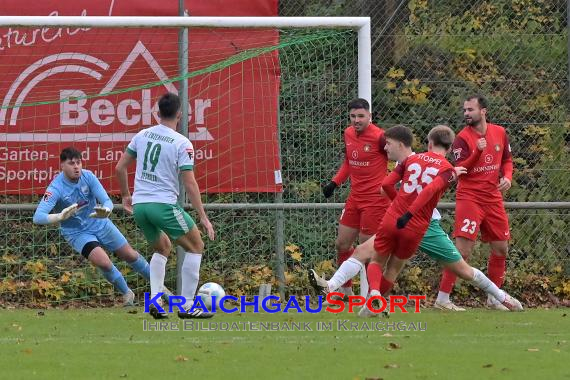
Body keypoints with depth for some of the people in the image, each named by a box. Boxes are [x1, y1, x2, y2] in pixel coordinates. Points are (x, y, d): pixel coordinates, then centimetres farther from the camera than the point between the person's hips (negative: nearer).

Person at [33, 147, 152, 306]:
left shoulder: (88, 176, -17)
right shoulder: (56, 188, -27)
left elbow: (107, 201, -17)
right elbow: (38, 217, -35)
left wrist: (105, 211, -42)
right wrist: (60, 217, -53)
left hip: (99, 223, 4)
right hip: (76, 232, -4)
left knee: (130, 255, 12)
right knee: (104, 262, -23)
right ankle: (126, 294, 3)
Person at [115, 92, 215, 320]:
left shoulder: (142, 136, 8)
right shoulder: (182, 143, -7)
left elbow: (119, 168, 12)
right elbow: (189, 183, -11)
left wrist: (125, 196, 28)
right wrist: (203, 217, -7)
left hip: (139, 206, 6)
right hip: (164, 205, -6)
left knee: (163, 248, 27)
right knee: (196, 246, 9)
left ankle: (154, 302, 10)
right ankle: (187, 306, 3)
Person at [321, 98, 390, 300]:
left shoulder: (379, 137, -16)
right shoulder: (348, 134, 7)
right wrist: (334, 182, 13)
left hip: (376, 198, -8)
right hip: (355, 198, 8)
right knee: (342, 244, 11)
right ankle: (345, 290, 26)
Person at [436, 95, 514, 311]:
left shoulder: (499, 133, 5)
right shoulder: (462, 138, -9)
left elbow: (507, 160, 18)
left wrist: (507, 177, -2)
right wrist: (477, 151, -29)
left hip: (493, 198, 6)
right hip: (469, 197, -6)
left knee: (501, 249, 10)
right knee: (463, 250, -15)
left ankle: (494, 298, 24)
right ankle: (442, 297, -13)